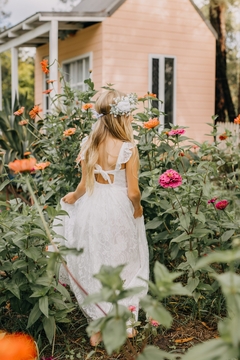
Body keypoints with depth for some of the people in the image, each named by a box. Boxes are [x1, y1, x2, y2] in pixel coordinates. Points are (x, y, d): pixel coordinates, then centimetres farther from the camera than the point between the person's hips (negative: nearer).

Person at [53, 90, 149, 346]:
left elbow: (85, 185, -1)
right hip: (117, 211, -4)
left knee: (94, 266, 18)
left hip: (92, 208, 4)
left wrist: (72, 198, 19)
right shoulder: (128, 149, -17)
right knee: (121, 267, 15)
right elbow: (132, 192, -16)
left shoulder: (89, 145, -4)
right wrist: (138, 209, 4)